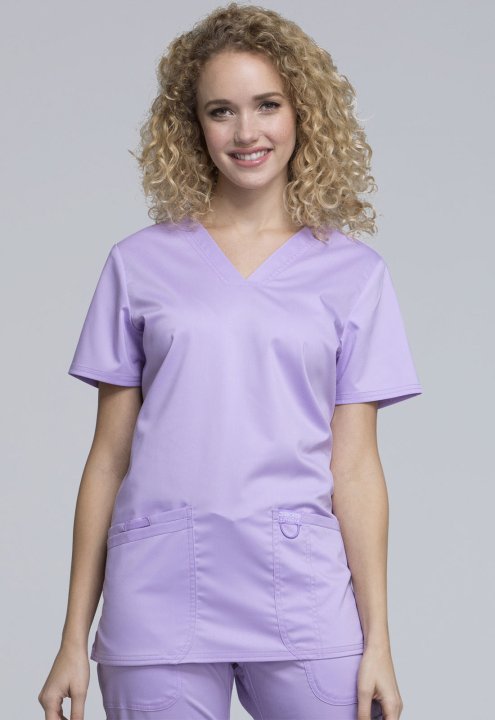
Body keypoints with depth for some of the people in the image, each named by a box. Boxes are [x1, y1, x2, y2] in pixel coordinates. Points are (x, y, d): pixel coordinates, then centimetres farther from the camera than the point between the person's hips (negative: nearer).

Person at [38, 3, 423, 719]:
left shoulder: (354, 273, 7)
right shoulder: (140, 263, 7)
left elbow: (355, 468, 5)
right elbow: (109, 456, 7)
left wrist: (377, 641, 0)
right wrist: (74, 641, 5)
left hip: (302, 603, 0)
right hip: (159, 601, 0)